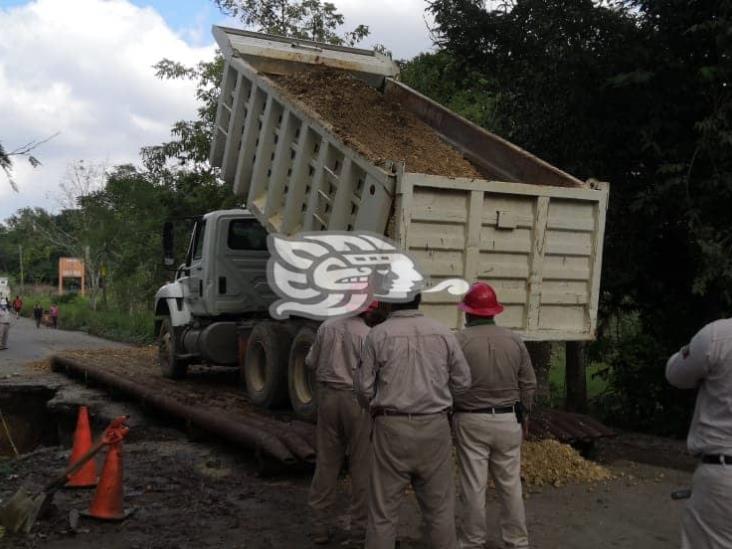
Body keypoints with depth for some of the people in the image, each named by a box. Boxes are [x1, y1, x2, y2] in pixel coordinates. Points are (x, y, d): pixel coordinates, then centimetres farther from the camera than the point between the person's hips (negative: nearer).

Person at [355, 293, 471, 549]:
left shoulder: (378, 335, -7)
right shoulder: (443, 333, -1)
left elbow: (364, 387, -4)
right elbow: (463, 382, 3)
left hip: (391, 428, -2)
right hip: (435, 427, 2)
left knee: (383, 509, 8)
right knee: (439, 506, 13)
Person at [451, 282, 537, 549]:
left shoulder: (459, 340, -11)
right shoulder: (514, 340, 1)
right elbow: (529, 383, 5)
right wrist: (524, 414, 18)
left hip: (471, 421, -3)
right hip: (508, 421, 3)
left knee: (473, 485, 5)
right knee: (510, 484, 11)